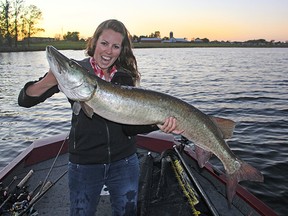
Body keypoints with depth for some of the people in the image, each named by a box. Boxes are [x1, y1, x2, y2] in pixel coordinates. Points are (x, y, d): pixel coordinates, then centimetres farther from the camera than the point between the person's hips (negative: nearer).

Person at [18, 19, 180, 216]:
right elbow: (25, 100, -13)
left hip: (124, 162, 3)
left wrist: (158, 124, -28)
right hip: (84, 164, -2)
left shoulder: (125, 77, -1)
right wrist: (50, 81, -33)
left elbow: (129, 126, -9)